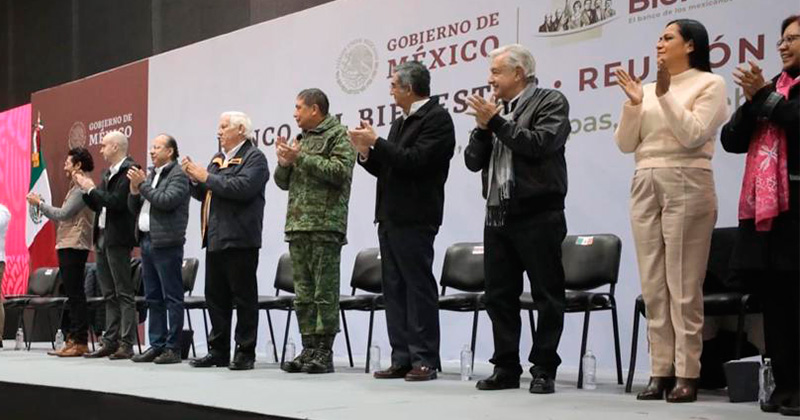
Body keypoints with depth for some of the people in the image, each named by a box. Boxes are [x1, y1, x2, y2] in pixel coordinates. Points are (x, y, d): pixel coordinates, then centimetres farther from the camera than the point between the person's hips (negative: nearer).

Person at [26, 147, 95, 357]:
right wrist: (42, 205, 14)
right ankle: (73, 340, 15)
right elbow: (65, 216, 18)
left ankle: (80, 342, -5)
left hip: (73, 247, -10)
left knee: (75, 295, -8)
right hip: (68, 245, 10)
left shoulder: (82, 188, -12)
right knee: (73, 295, 11)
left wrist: (39, 203, -7)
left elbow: (63, 214, -17)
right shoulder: (77, 187, 20)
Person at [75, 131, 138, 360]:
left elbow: (116, 202, -20)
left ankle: (126, 344, -5)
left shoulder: (129, 170, -11)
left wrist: (92, 189, -10)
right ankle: (110, 342, 15)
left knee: (124, 294, -6)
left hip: (118, 239, -9)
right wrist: (85, 188, 8)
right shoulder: (108, 173, 17)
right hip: (102, 237, 9)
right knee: (110, 296, 11)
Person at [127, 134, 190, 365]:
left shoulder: (178, 175, -6)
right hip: (147, 241, 8)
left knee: (172, 298, -4)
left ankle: (173, 348, -2)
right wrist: (135, 189, 1)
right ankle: (156, 345, 17)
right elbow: (134, 208, 19)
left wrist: (142, 184, -12)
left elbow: (166, 201, -21)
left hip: (166, 243, -8)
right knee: (153, 298, 11)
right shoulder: (150, 175, 17)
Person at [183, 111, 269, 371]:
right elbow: (204, 194, 21)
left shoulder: (254, 157, -5)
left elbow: (242, 187, -22)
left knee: (244, 298, -2)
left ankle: (245, 353, 3)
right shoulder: (217, 159, 20)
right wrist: (194, 178, 2)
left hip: (238, 239, -8)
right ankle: (218, 351, 17)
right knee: (215, 297, 10)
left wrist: (206, 177, -14)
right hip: (215, 239, 8)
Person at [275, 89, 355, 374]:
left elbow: (340, 171, -16)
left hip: (325, 227, -8)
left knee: (325, 292, -6)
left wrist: (301, 158, -14)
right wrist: (284, 163, 2)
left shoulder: (339, 135, 0)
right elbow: (282, 182, 23)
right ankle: (309, 349, 13)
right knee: (303, 293, 8)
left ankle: (325, 352, -3)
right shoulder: (301, 139, 22)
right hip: (297, 227, 8)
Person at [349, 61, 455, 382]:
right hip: (390, 218, 9)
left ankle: (425, 360, 0)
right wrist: (366, 151, 5)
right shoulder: (400, 123, 20)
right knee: (394, 290, 7)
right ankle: (402, 359, 11)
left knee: (419, 288, -5)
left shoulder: (437, 118, -7)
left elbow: (415, 160, -19)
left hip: (414, 220, -9)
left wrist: (376, 142, -11)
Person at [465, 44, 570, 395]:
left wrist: (497, 121, -12)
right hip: (498, 214, 6)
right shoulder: (495, 108, 15)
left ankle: (544, 369, 8)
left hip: (538, 214, -6)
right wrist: (483, 127, -3)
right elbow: (473, 161, 12)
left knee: (547, 295, 0)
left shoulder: (551, 102, -1)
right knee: (499, 295, 8)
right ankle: (506, 367, 16)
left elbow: (540, 144, -18)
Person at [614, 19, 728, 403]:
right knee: (653, 285, 4)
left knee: (683, 285, -7)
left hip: (686, 186, -6)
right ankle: (660, 371, 8)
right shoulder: (649, 90, 17)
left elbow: (692, 135, -12)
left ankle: (687, 374, -2)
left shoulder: (709, 84, 2)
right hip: (645, 187, 6)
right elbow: (625, 144, 10)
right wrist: (633, 103, -2)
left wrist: (665, 95, -13)